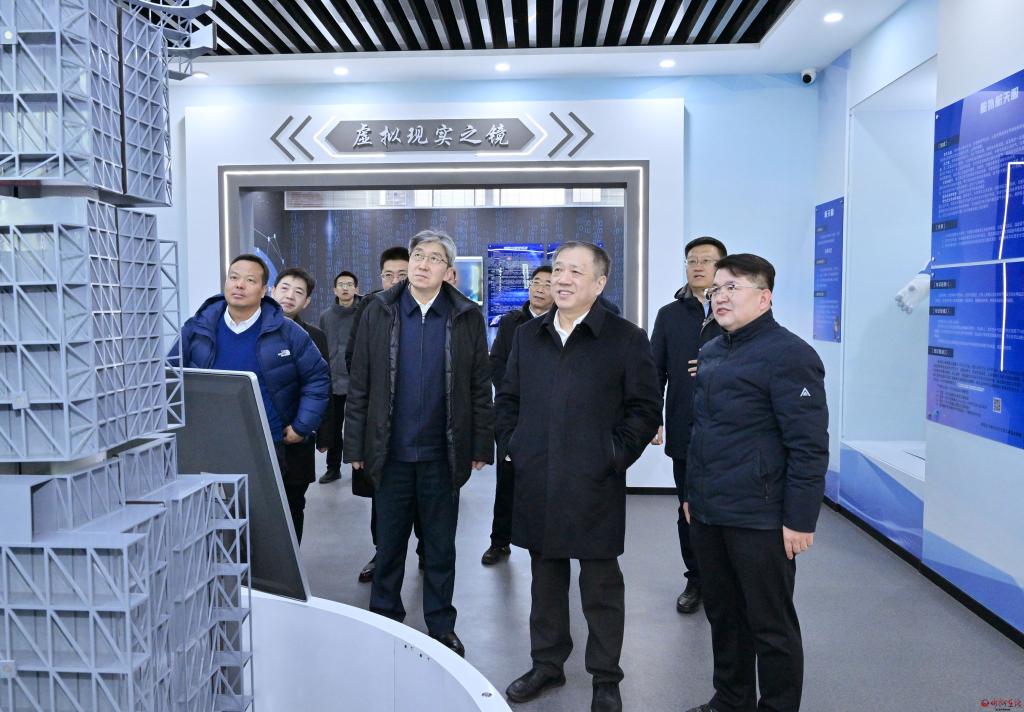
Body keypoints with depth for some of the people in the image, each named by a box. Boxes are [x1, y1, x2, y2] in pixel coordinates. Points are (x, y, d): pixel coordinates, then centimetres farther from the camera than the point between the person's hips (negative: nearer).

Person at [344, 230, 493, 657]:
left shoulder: (467, 318, 0)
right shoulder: (379, 312, 1)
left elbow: (480, 388, 2)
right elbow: (359, 384, 2)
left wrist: (480, 446, -1)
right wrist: (355, 445, 0)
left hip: (442, 453, 0)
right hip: (391, 451, 1)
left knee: (441, 546, 11)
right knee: (389, 542, 12)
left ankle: (441, 626, 27)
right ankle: (383, 620, 29)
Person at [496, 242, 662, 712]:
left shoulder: (626, 338, -4)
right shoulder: (527, 336, 10)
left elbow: (645, 409, -3)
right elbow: (508, 399, 17)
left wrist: (614, 457, -8)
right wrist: (511, 447, 7)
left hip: (594, 486, -4)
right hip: (536, 485, 4)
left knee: (601, 586, 8)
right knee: (545, 580, 17)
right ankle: (546, 664, 35)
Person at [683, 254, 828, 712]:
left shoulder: (788, 354, -13)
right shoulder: (711, 352, 12)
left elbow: (809, 446, -16)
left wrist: (800, 520, -17)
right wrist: (692, 494, 19)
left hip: (759, 520, -8)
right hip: (707, 515, 8)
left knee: (771, 626, 7)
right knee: (722, 614, 19)